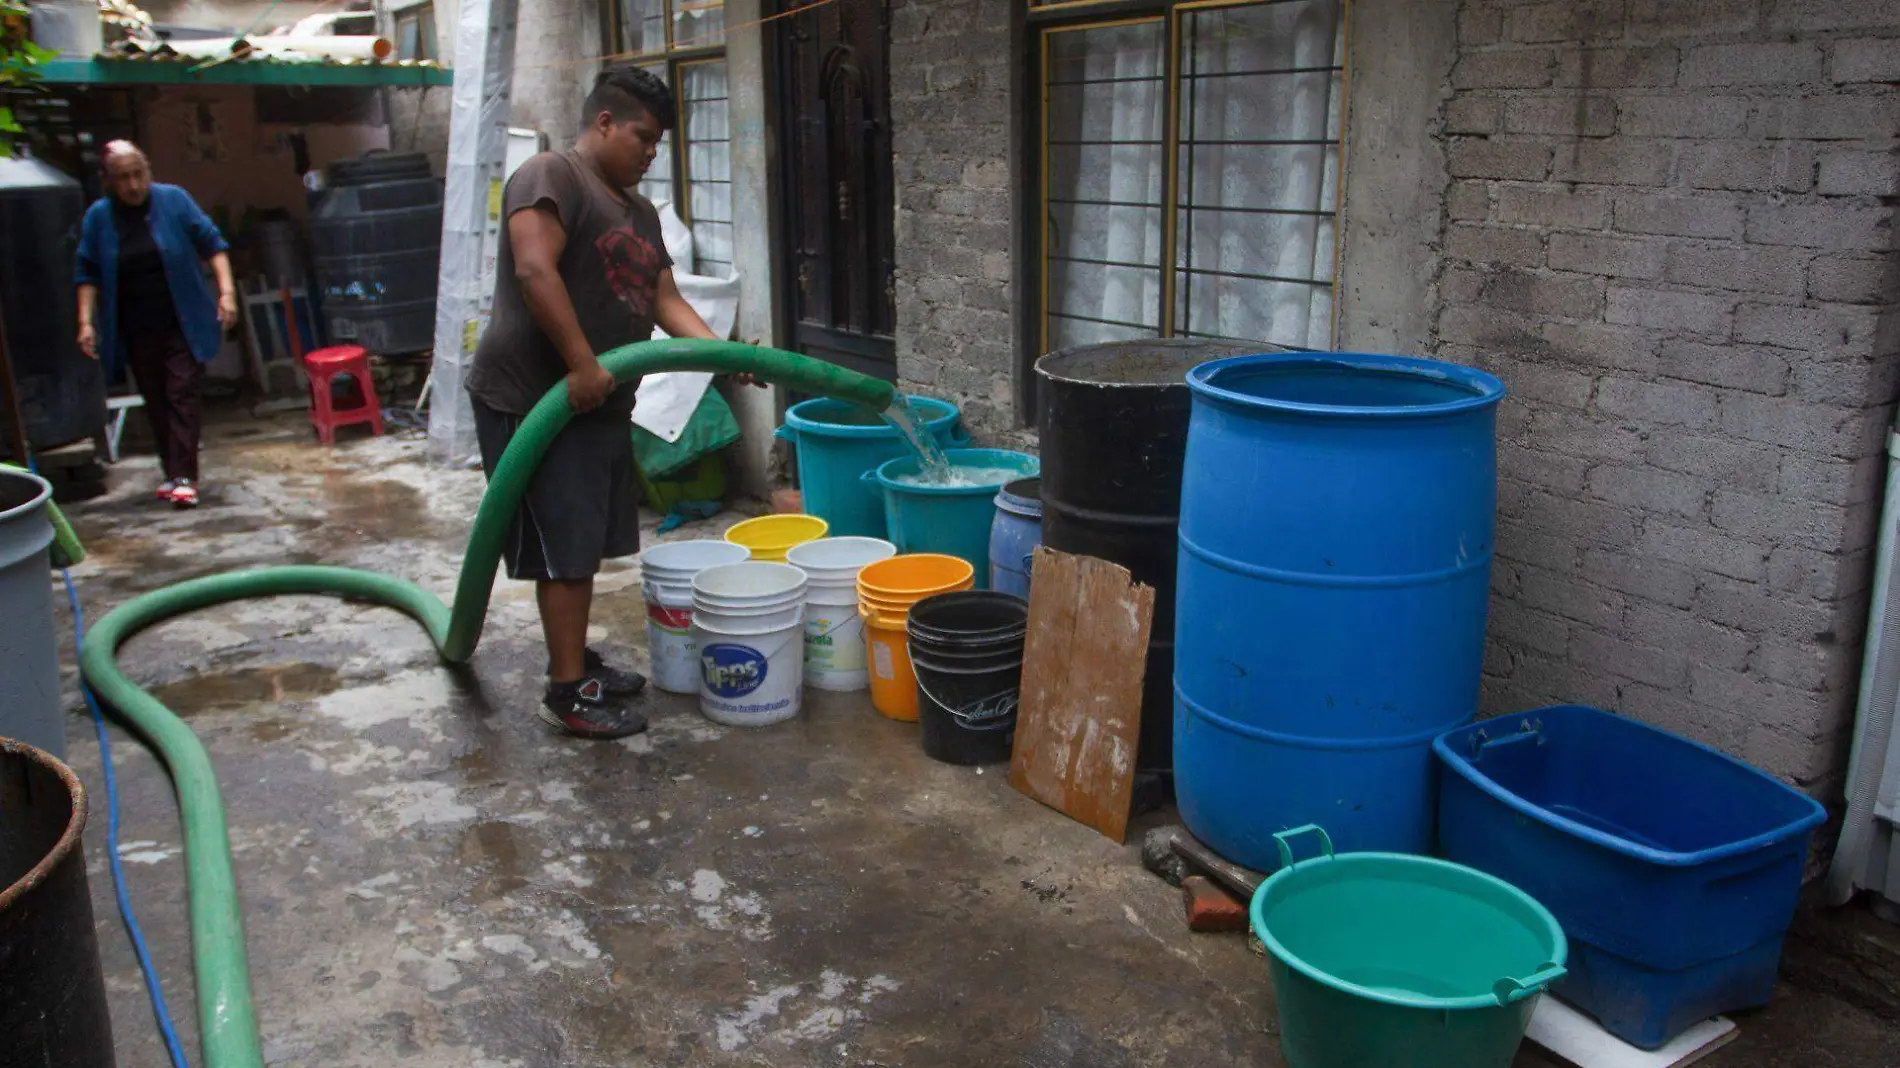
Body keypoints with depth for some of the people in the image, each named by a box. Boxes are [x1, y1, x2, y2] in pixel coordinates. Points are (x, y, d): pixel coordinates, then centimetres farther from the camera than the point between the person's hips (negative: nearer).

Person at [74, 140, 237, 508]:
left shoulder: (174, 200, -4)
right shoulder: (98, 216, 1)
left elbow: (212, 244, -1)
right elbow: (88, 273, 5)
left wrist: (226, 291, -11)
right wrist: (86, 320, -2)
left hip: (182, 324, -2)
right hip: (136, 332, 3)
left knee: (182, 396, -7)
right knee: (155, 402, 8)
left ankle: (184, 477, -10)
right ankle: (172, 472, 18)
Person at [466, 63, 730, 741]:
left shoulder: (639, 211, 19)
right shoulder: (551, 176, -11)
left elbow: (665, 298, 15)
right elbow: (535, 270, -23)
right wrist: (582, 366, -25)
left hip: (598, 402, 9)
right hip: (535, 400, -9)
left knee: (588, 544, 15)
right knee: (567, 547, -7)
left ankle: (576, 659, 29)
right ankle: (566, 692, 0)